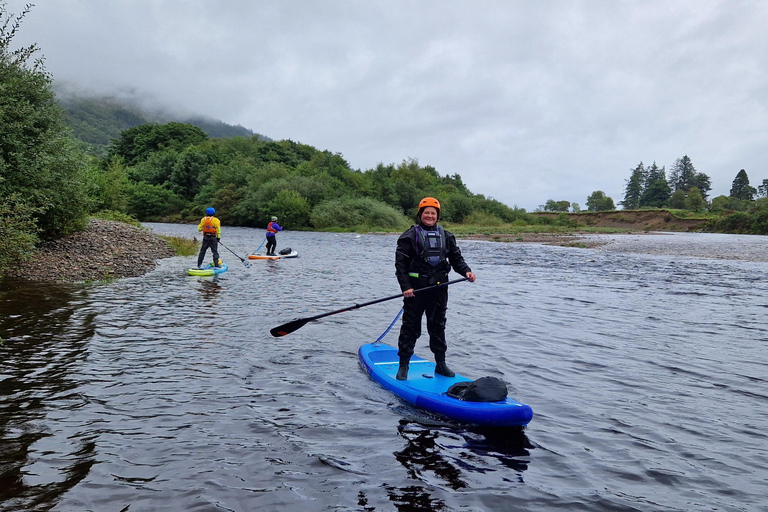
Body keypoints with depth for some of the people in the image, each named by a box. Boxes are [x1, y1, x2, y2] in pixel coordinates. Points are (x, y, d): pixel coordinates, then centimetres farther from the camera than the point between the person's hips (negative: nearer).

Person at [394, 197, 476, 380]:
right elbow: (400, 263, -6)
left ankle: (441, 364, 23)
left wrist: (466, 271, -9)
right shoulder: (410, 236, -3)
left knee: (438, 326, 12)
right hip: (415, 289, -4)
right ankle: (403, 365, 12)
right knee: (410, 327, 1)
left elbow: (456, 257, 11)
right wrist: (406, 287, -15)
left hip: (438, 288, 4)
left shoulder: (446, 236, 11)